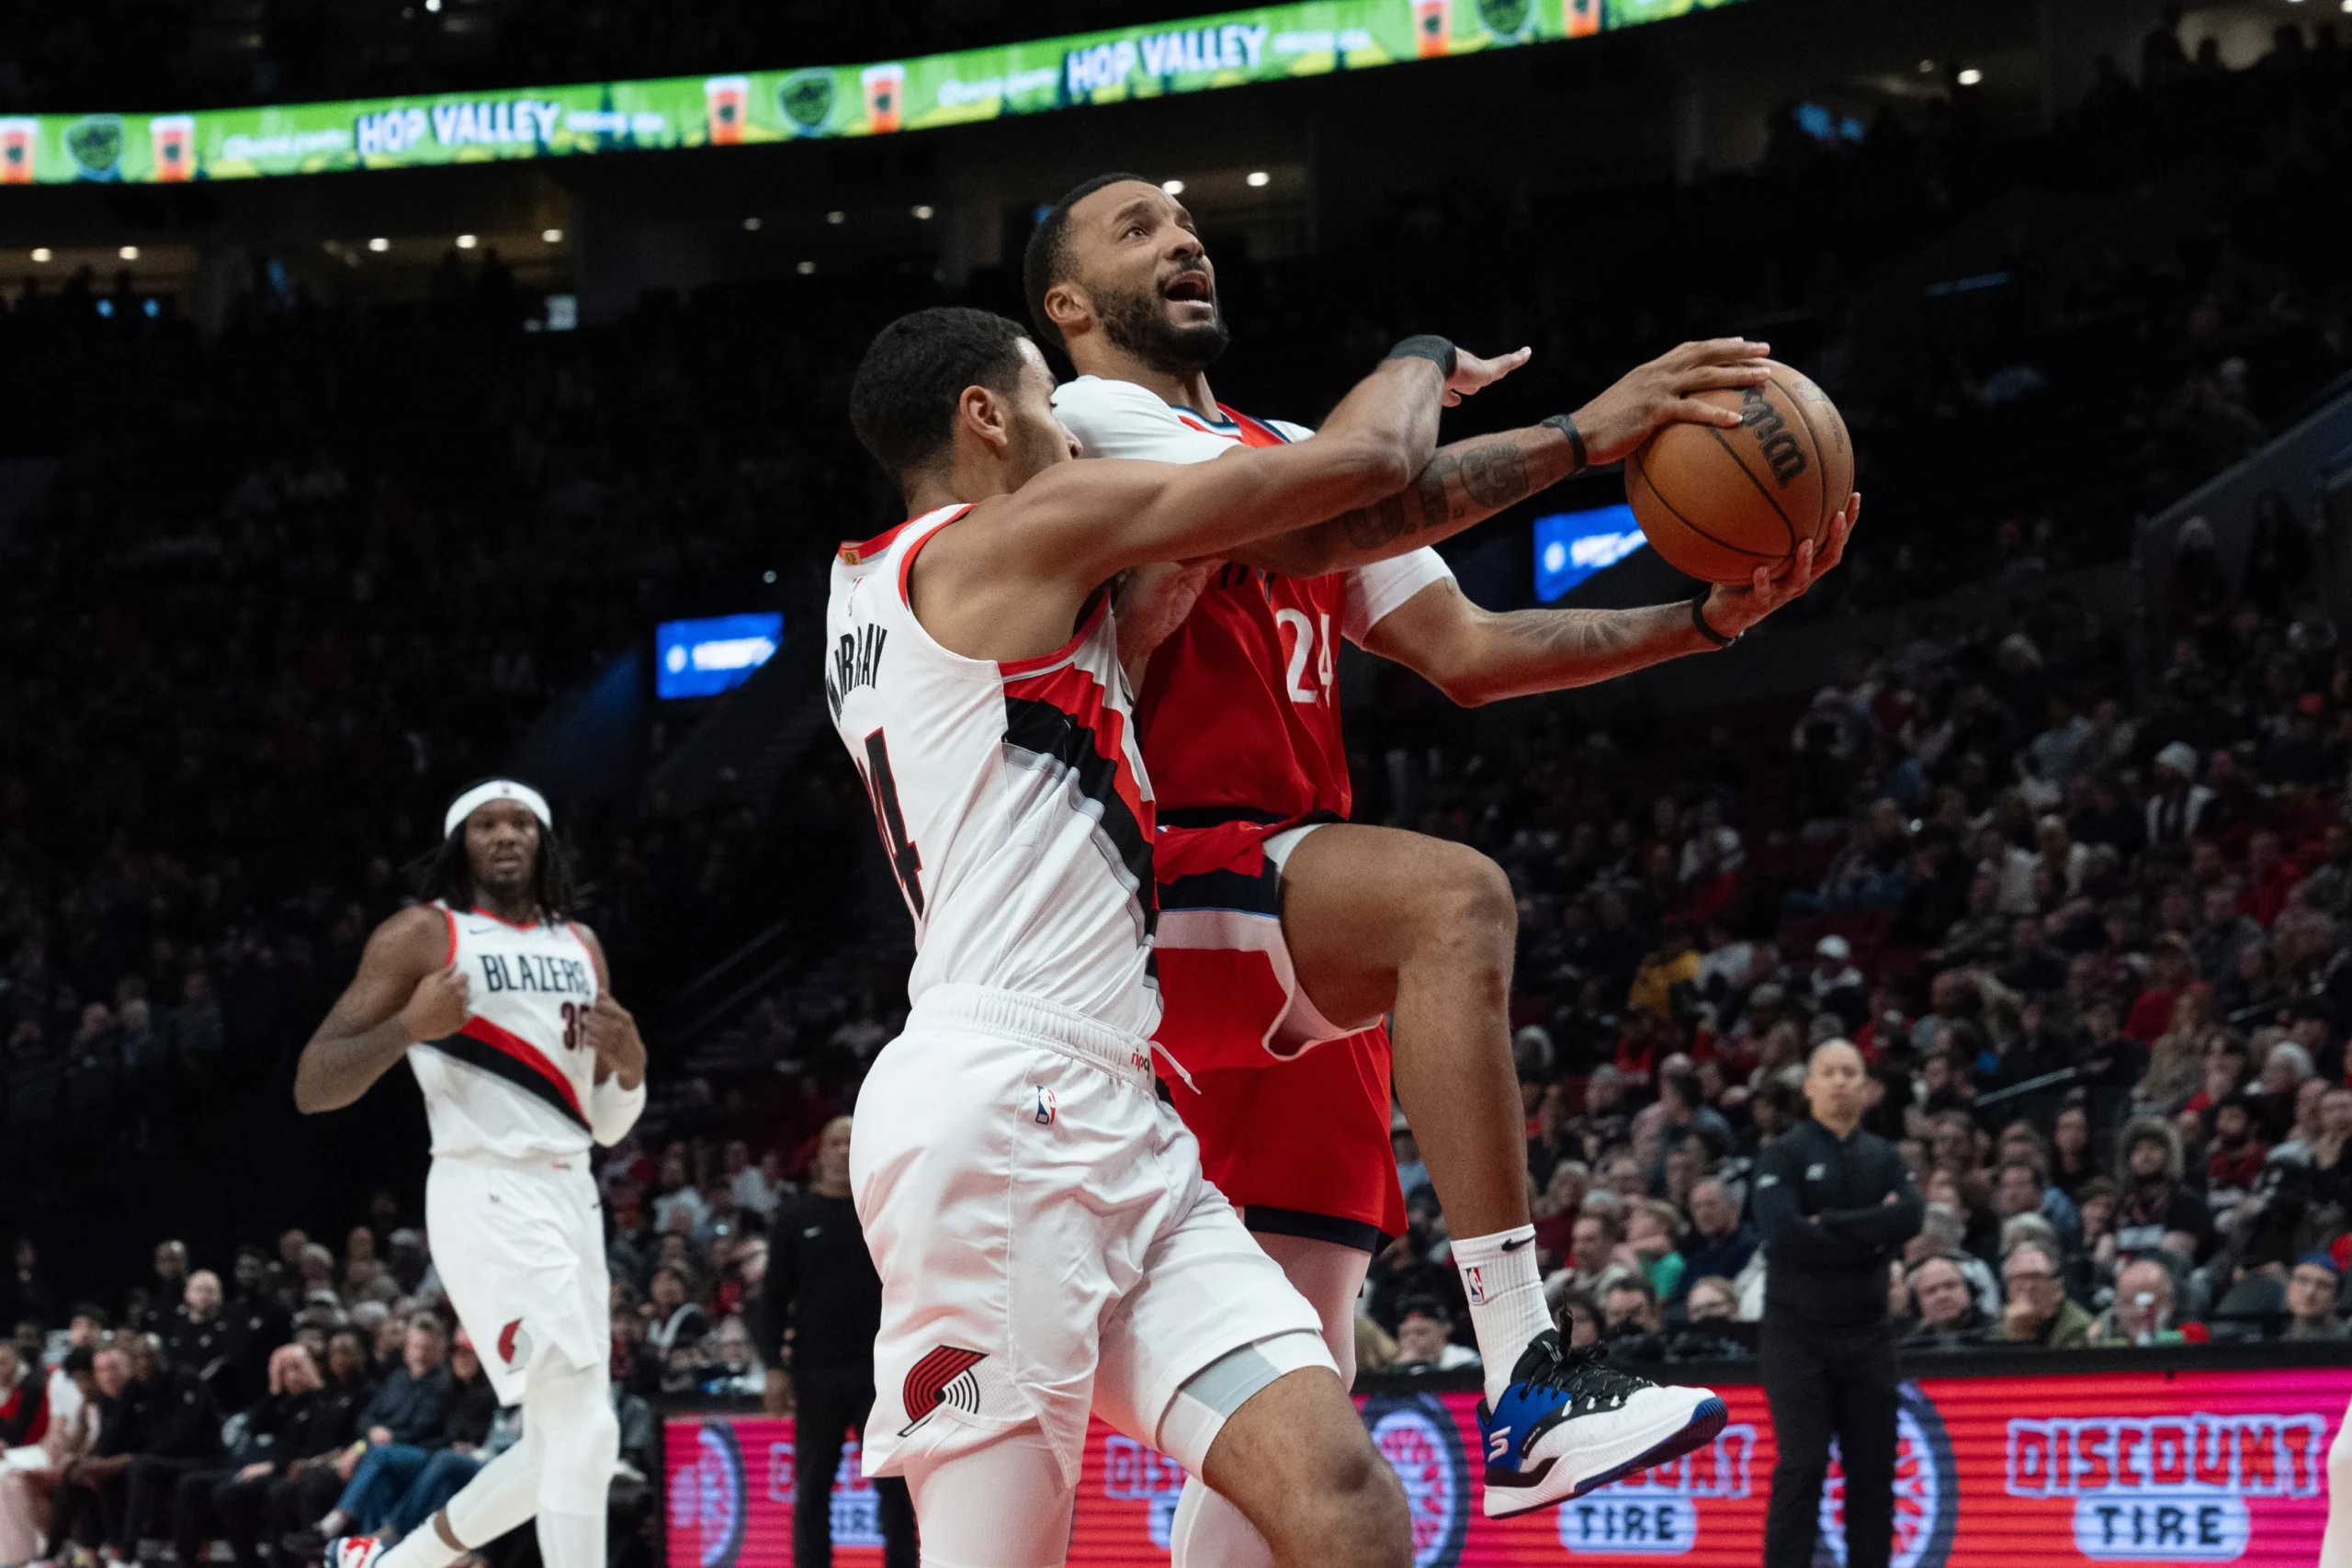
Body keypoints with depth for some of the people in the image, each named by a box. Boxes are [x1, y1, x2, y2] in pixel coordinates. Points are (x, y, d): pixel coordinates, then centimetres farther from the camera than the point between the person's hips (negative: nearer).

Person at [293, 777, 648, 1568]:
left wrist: (629, 1068, -2)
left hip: (571, 1198, 8)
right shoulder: (422, 935, -1)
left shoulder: (580, 947, 17)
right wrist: (408, 1026, -21)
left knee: (554, 1452, 11)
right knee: (585, 1434, -18)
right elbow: (313, 1086, -5)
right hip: (487, 1197, -7)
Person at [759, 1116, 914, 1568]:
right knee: (812, 1488, 4)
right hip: (816, 1371, 0)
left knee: (895, 1485, 0)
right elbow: (775, 1296, 4)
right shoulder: (797, 1215, 5)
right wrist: (775, 1365, -4)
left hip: (881, 1368, 0)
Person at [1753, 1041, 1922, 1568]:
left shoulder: (1884, 1157, 11)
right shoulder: (1785, 1155, 0)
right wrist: (1869, 1237, -11)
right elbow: (1782, 1232, -17)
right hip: (1798, 1332, -4)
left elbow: (1909, 1218, -8)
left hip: (1866, 1331, 4)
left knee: (1874, 1467, 4)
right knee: (1802, 1466, -10)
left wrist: (1829, 1226, -15)